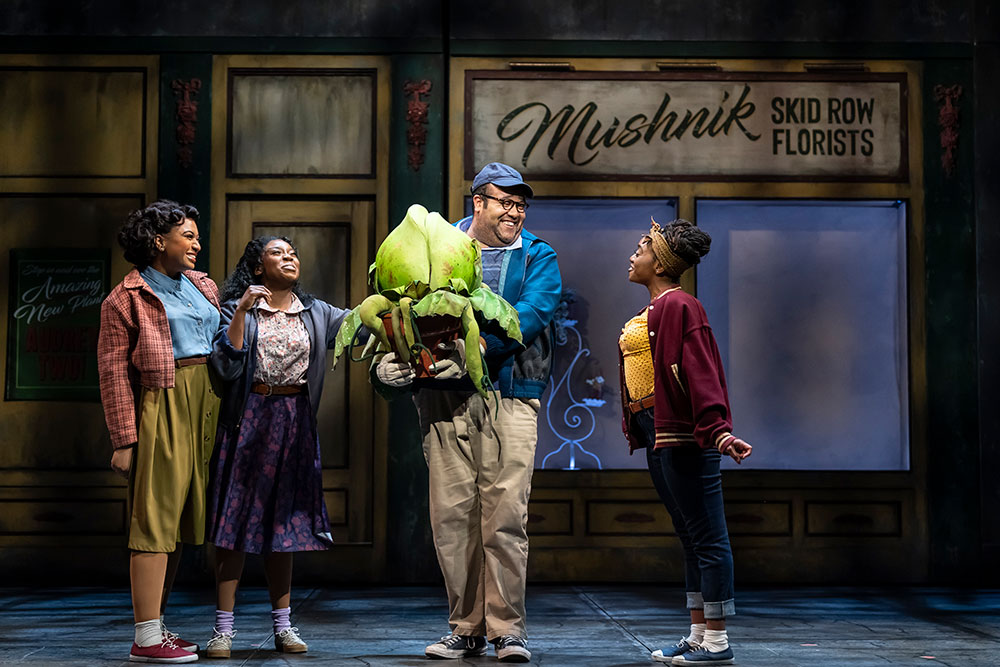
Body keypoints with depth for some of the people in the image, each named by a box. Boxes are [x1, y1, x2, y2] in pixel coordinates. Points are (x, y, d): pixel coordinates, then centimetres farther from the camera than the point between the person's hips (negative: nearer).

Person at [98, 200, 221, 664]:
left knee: (179, 518, 10)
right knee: (155, 516, -7)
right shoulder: (127, 297, -3)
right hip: (161, 407, -7)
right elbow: (113, 370, -8)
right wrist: (125, 439, -14)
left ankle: (156, 625, 19)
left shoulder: (203, 287, 17)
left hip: (205, 405, 7)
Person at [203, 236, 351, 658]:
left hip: (295, 422, 3)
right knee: (236, 523, -3)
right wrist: (241, 313, -16)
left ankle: (283, 627, 15)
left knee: (284, 525, 8)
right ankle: (224, 628, 2)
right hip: (248, 419, -3)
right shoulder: (237, 309, 2)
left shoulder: (315, 313, 12)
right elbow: (227, 366, -10)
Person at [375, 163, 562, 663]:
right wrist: (391, 357, -8)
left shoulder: (538, 257, 11)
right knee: (451, 512, 1)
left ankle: (508, 627, 5)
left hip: (510, 397, -1)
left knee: (506, 513, -6)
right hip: (445, 396, 2)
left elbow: (529, 316, -6)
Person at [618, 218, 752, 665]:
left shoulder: (679, 307, -11)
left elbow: (700, 373, -21)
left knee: (707, 539, -4)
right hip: (659, 436, 10)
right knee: (692, 540, 13)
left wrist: (718, 430, -29)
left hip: (683, 435, -10)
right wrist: (639, 430, 15)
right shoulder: (653, 311, 18)